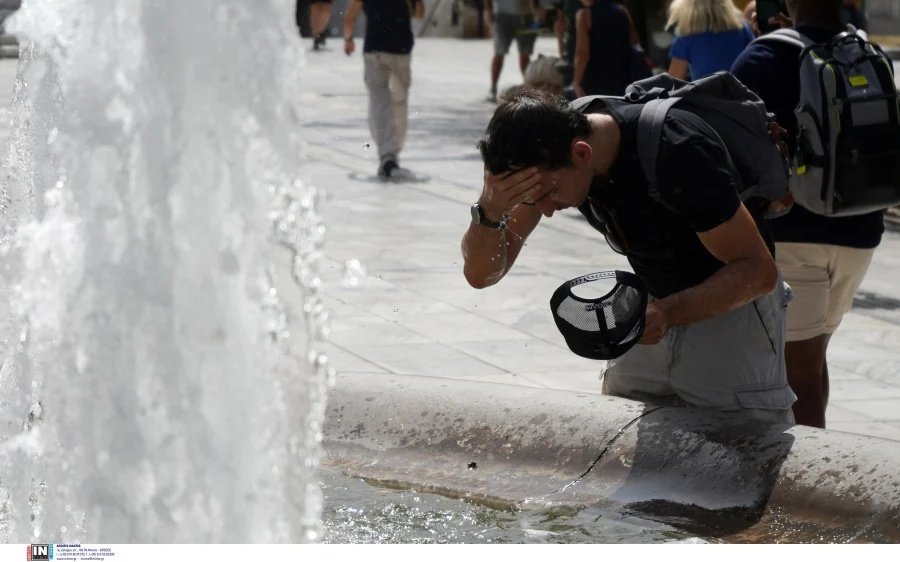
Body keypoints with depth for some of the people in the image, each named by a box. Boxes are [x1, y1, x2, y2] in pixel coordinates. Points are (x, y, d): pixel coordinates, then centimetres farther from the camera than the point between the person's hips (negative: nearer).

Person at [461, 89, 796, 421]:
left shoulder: (676, 152, -32)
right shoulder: (545, 158, -15)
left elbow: (759, 270, -26)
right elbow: (480, 274, -13)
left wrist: (667, 313, -41)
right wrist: (489, 210, -34)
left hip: (733, 303, -5)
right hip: (658, 309, 5)